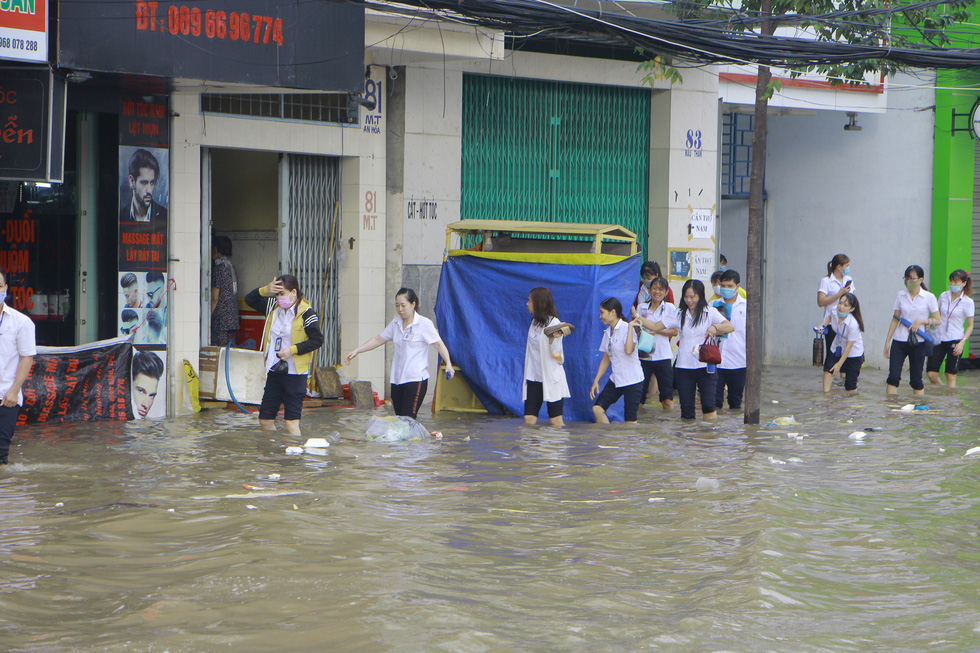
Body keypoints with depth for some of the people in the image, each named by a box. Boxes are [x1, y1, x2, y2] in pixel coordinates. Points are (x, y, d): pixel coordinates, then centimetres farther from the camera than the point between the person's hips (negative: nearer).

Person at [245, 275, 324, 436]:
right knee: (265, 420, 9)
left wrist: (292, 350, -19)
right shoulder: (273, 307, 9)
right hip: (274, 372, 7)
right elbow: (249, 299, 14)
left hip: (294, 374, -7)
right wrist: (265, 290, -5)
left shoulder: (306, 313, -10)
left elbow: (317, 340, -11)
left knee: (291, 424, -7)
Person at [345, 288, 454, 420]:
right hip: (397, 379, 6)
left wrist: (448, 364, -22)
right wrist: (357, 351, 16)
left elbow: (439, 344, -7)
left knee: (408, 419, -16)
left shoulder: (424, 324, -4)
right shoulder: (395, 324, 13)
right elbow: (378, 340, 22)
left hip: (415, 379, -6)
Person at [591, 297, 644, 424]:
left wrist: (630, 327, -25)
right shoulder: (608, 332, 11)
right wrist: (596, 381, 12)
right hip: (616, 380, 8)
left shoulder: (626, 328, -12)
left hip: (632, 380, -8)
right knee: (597, 408, -3)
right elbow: (606, 359, 18)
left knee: (630, 419, -8)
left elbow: (629, 350, -30)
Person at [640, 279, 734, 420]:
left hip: (705, 366, -2)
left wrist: (715, 327, -28)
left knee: (708, 406, -14)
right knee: (686, 411, 2)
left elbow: (730, 327, -9)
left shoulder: (710, 312, 3)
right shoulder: (678, 315, 10)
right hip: (684, 368, 2)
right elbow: (655, 327, 9)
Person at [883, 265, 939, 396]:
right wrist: (887, 341, 10)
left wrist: (921, 321, -14)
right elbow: (895, 319, 12)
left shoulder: (929, 297, -1)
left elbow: (937, 321, 2)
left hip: (918, 342, -2)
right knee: (893, 377, -7)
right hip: (899, 341, 2)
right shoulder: (901, 296, 7)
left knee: (916, 379, 3)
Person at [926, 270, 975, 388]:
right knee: (931, 373, -2)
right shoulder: (943, 296, 7)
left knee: (950, 375, -1)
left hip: (955, 341, -4)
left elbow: (970, 326, -2)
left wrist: (962, 342, -14)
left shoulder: (967, 302, -6)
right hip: (939, 339, 4)